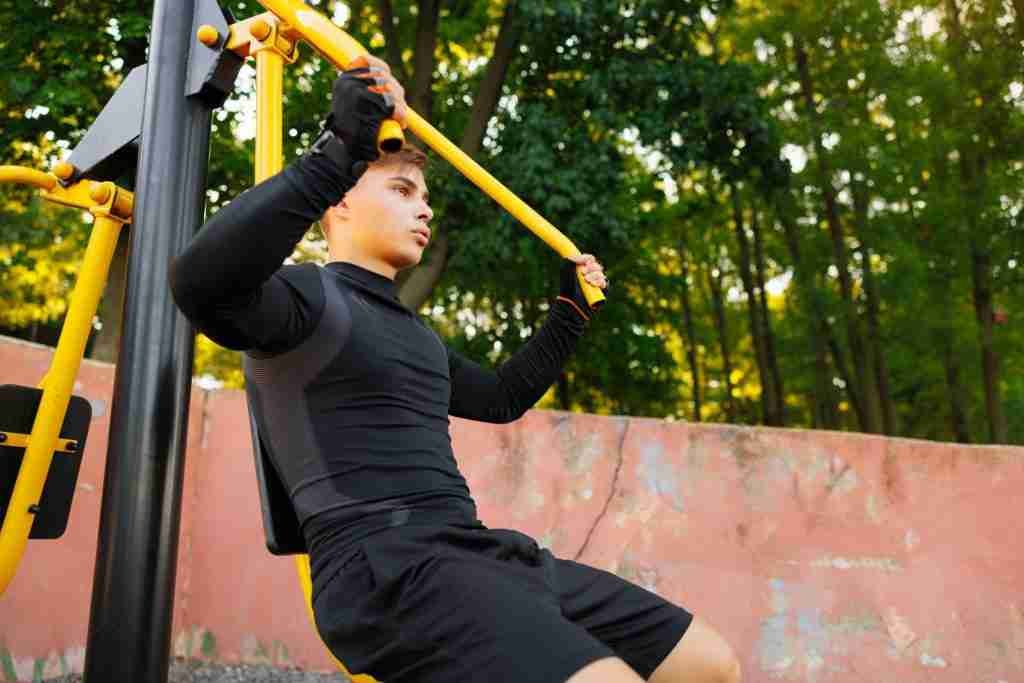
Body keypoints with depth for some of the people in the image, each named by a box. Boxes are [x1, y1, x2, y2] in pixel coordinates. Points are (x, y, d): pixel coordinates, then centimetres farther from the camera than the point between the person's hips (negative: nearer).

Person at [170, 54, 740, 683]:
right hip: (386, 569, -9)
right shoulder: (307, 295, -1)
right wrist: (338, 151, -28)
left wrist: (571, 311, 38)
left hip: (478, 555, 9)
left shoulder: (414, 333, 26)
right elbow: (202, 281, -24)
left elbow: (501, 398, 39)